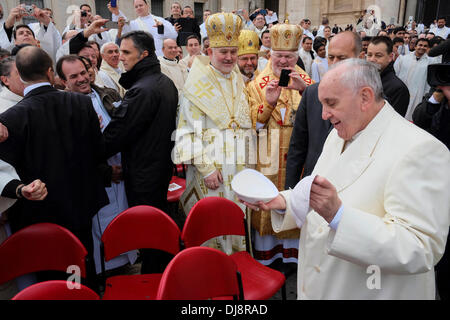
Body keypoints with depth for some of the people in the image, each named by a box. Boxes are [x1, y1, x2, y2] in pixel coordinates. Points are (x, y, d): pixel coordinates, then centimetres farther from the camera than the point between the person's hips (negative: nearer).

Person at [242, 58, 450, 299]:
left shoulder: (420, 150, -22)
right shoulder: (339, 135, 5)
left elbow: (420, 252, -27)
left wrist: (338, 214, -36)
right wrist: (283, 202, -5)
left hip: (369, 292, -7)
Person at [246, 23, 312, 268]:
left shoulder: (306, 81, 8)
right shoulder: (258, 84, 4)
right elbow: (252, 124, -4)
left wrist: (304, 90, -23)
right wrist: (269, 103, -20)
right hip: (267, 158, -1)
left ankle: (292, 251, 24)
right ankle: (266, 253, 20)